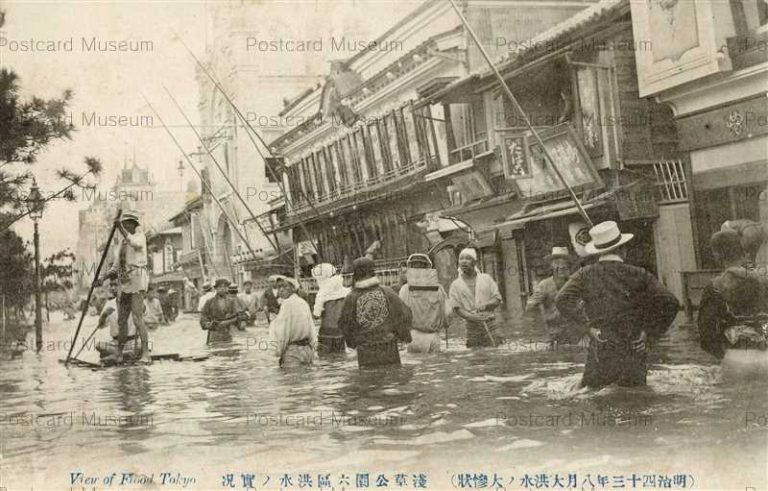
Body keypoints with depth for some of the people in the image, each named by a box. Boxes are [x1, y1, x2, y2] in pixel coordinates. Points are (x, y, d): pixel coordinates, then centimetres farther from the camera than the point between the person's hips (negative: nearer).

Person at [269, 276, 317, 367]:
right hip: (307, 350, 8)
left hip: (292, 351, -8)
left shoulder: (287, 303, -11)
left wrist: (278, 352, -7)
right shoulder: (304, 303, 11)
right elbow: (312, 330, 13)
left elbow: (282, 332, -14)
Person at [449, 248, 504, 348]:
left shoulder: (486, 278, 9)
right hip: (472, 327, 0)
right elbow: (457, 308, -2)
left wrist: (484, 306, -12)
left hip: (490, 324, 0)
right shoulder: (455, 285, 6)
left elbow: (497, 299, 7)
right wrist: (472, 317, -18)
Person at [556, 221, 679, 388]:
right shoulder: (639, 275, 1)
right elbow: (669, 303, -2)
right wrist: (650, 335, 4)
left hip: (601, 353, 0)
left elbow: (563, 300, -12)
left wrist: (588, 323, -6)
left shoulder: (585, 275, 1)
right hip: (634, 355, 1)